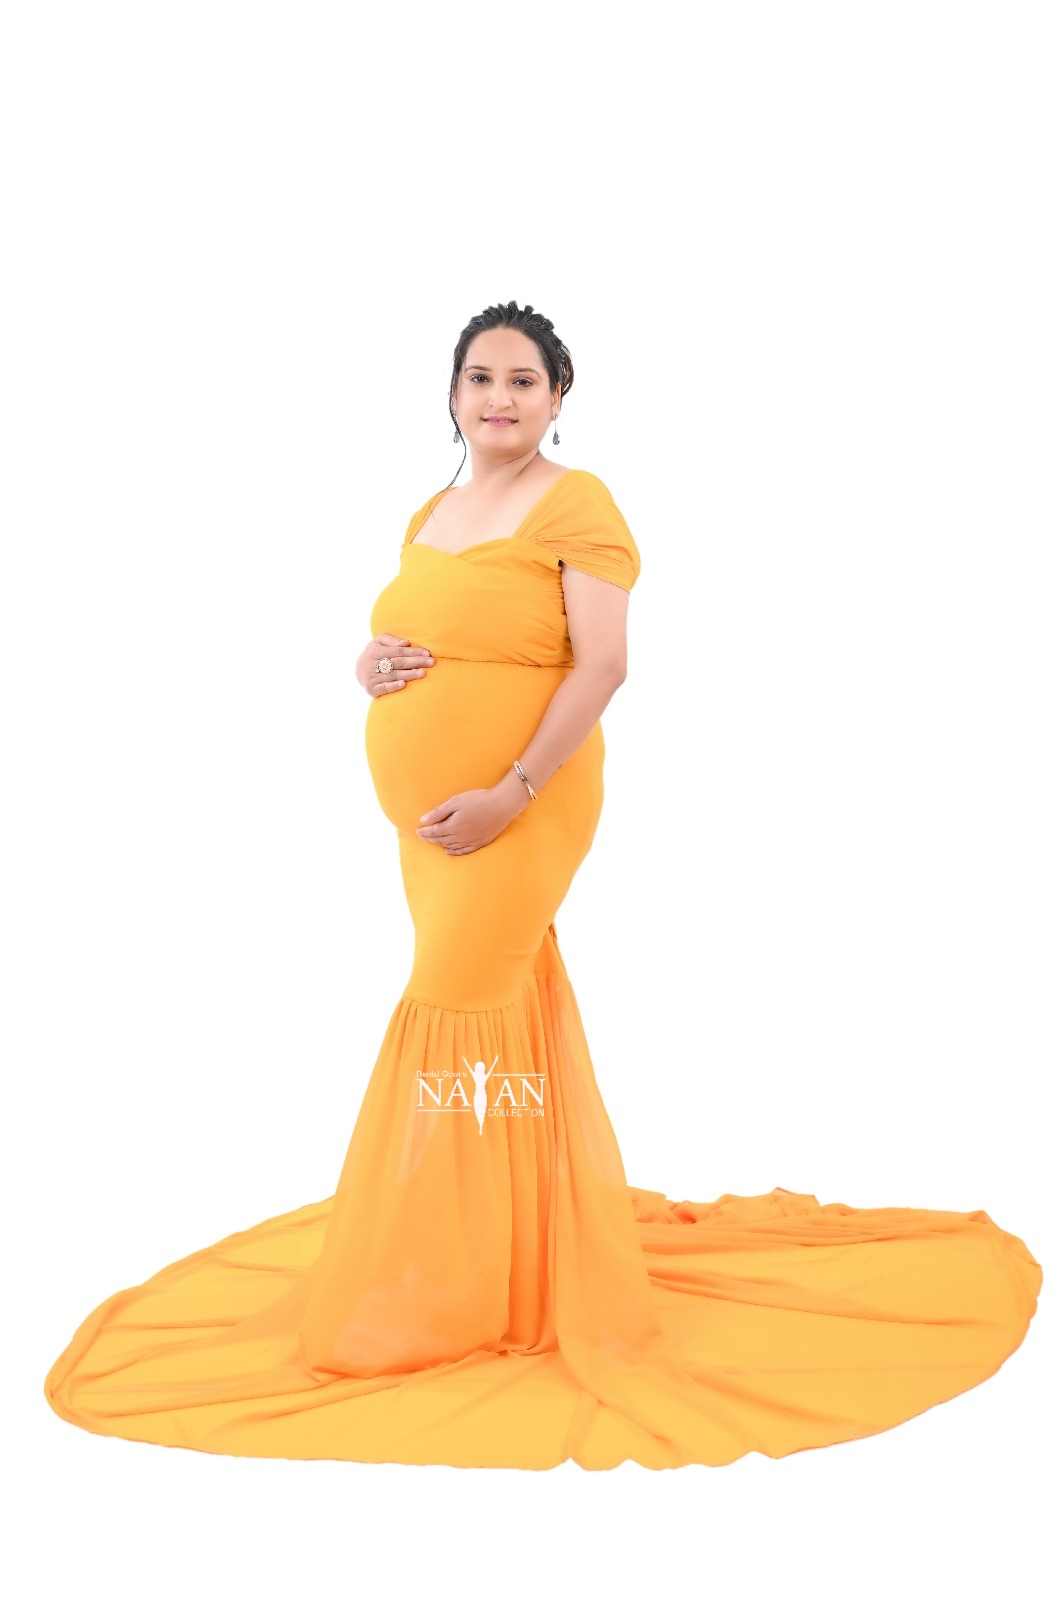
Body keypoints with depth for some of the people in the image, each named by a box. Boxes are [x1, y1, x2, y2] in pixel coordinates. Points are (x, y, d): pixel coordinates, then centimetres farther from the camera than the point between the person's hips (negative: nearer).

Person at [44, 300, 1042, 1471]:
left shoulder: (575, 505, -8)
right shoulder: (428, 515, 15)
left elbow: (603, 664, -16)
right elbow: (390, 646, 23)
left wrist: (507, 795, -22)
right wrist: (370, 666, -3)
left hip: (516, 812, -7)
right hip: (424, 816, 7)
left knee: (455, 1011, -6)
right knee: (500, 1006, 14)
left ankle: (439, 1295, 7)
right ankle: (528, 1256, 28)